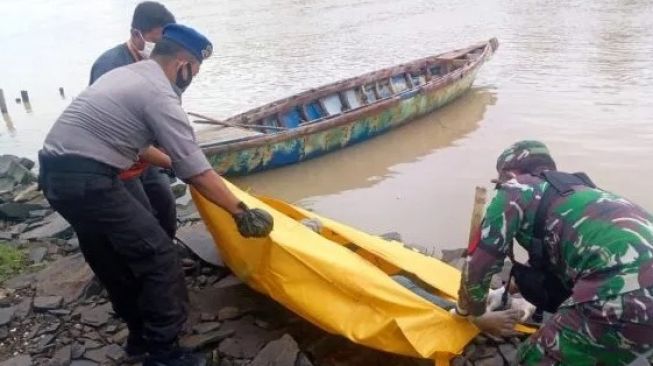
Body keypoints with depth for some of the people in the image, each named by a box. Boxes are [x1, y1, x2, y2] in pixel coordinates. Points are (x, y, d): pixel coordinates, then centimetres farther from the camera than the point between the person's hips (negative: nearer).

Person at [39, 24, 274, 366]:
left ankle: (141, 334, 34)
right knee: (158, 257, -4)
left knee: (114, 259, 20)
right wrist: (241, 212, -8)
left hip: (56, 173, 10)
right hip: (86, 180, -10)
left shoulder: (128, 74, 15)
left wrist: (171, 162, 34)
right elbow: (197, 174, -15)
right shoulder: (159, 95, -14)